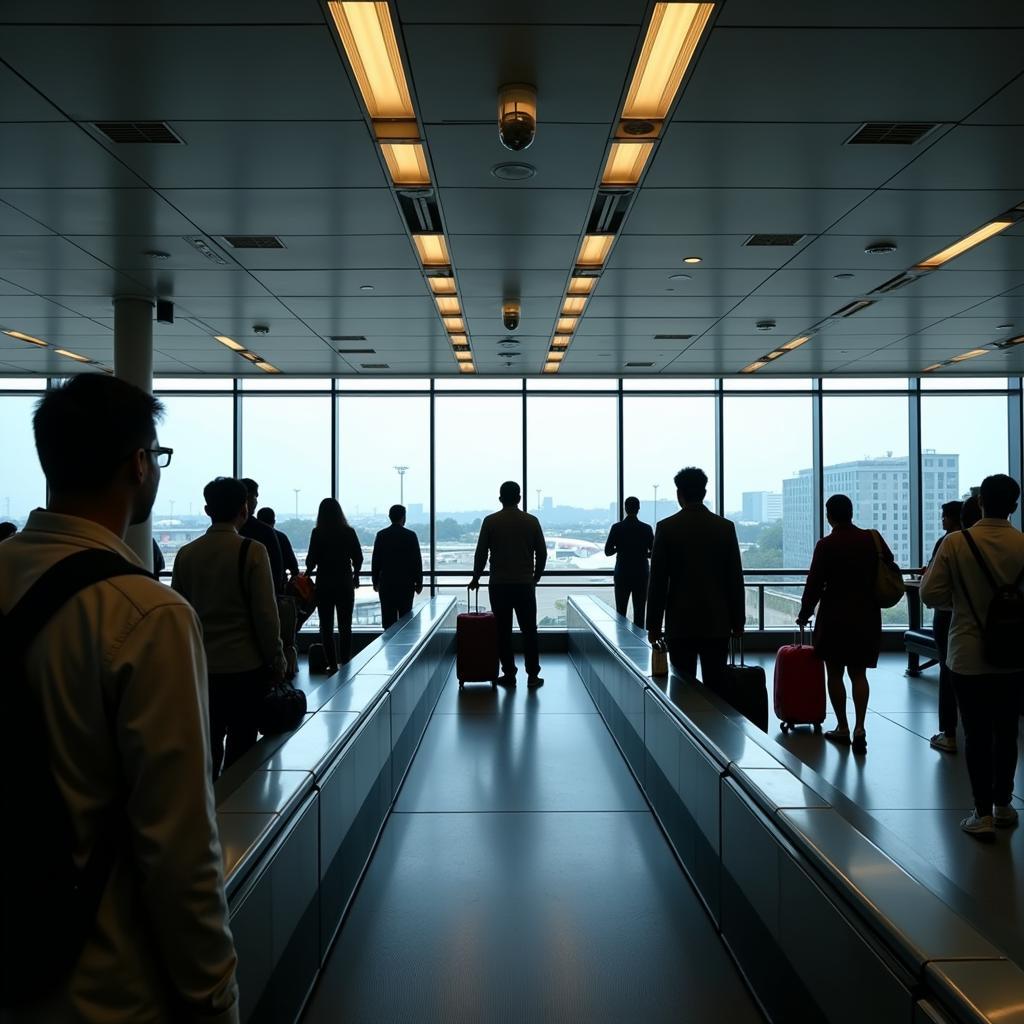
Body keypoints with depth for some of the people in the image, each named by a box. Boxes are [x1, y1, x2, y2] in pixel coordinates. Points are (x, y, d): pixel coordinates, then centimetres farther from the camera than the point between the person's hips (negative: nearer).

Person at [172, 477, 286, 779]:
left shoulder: (186, 554, 1)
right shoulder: (252, 551, -11)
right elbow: (266, 614, -11)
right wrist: (276, 661, 0)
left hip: (201, 667, 4)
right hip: (245, 666, -4)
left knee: (208, 747, 13)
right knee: (241, 750, 6)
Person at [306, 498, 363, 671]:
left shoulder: (317, 533, -9)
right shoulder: (349, 532, -3)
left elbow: (311, 559, -10)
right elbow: (358, 558, 1)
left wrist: (307, 572, 10)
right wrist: (355, 575, 17)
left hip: (324, 584, -2)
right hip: (345, 583, 2)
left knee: (326, 626, 7)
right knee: (345, 626, 10)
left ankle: (332, 664, 6)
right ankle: (345, 662, 10)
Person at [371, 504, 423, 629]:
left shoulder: (381, 535, 0)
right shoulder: (411, 535, -5)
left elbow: (375, 560, 2)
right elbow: (417, 561, -4)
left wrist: (375, 581, 11)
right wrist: (419, 583, 3)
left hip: (386, 583, 1)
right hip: (406, 583, -1)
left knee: (388, 617, 3)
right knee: (405, 617, 5)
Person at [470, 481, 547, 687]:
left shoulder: (490, 521, -3)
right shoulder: (531, 521, 0)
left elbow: (481, 553, -1)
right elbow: (542, 553, 4)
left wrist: (476, 578, 12)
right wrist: (536, 576, 19)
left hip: (498, 584, 0)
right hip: (525, 584, 1)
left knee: (503, 630, 7)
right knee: (529, 630, 7)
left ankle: (509, 674, 9)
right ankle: (532, 675, 7)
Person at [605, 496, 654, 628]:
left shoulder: (617, 528, -6)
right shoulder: (646, 529, -5)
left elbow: (608, 551, -4)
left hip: (622, 574, 0)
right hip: (641, 575, 0)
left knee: (620, 611, 8)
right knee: (639, 611, 4)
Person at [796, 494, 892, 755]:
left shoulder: (826, 545, -12)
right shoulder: (873, 538, -1)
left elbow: (814, 583, -10)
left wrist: (804, 614, 2)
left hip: (835, 617, -4)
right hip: (867, 615, 4)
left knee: (835, 674, 9)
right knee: (858, 673, 11)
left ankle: (843, 728, 13)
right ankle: (859, 728, -1)